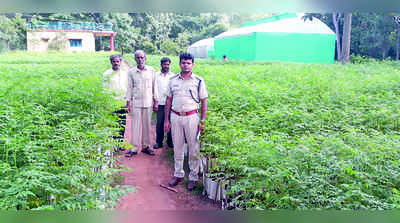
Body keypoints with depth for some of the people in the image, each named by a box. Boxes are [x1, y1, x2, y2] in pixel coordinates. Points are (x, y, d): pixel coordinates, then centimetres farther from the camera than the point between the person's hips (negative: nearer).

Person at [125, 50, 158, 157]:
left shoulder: (151, 70, 2)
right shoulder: (131, 72, 2)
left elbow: (154, 86, 6)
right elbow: (129, 88, 6)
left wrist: (156, 101, 5)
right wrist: (128, 103, 3)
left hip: (148, 103, 0)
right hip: (136, 103, 0)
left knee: (147, 125, 6)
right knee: (136, 125, 1)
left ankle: (145, 146, 17)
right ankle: (135, 147, 9)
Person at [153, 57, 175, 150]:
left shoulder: (173, 76, 9)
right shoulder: (156, 75, 8)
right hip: (160, 103, 0)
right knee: (159, 123, 2)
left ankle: (170, 141, 16)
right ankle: (159, 142, 12)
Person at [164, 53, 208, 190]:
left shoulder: (198, 81, -1)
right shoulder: (173, 80, 7)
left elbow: (204, 102, 0)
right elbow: (168, 100, 11)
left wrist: (202, 121, -6)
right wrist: (166, 120, 7)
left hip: (191, 117, -3)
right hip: (175, 117, 3)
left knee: (193, 148, 3)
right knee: (177, 147, 11)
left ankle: (193, 177, 16)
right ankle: (178, 174, 25)